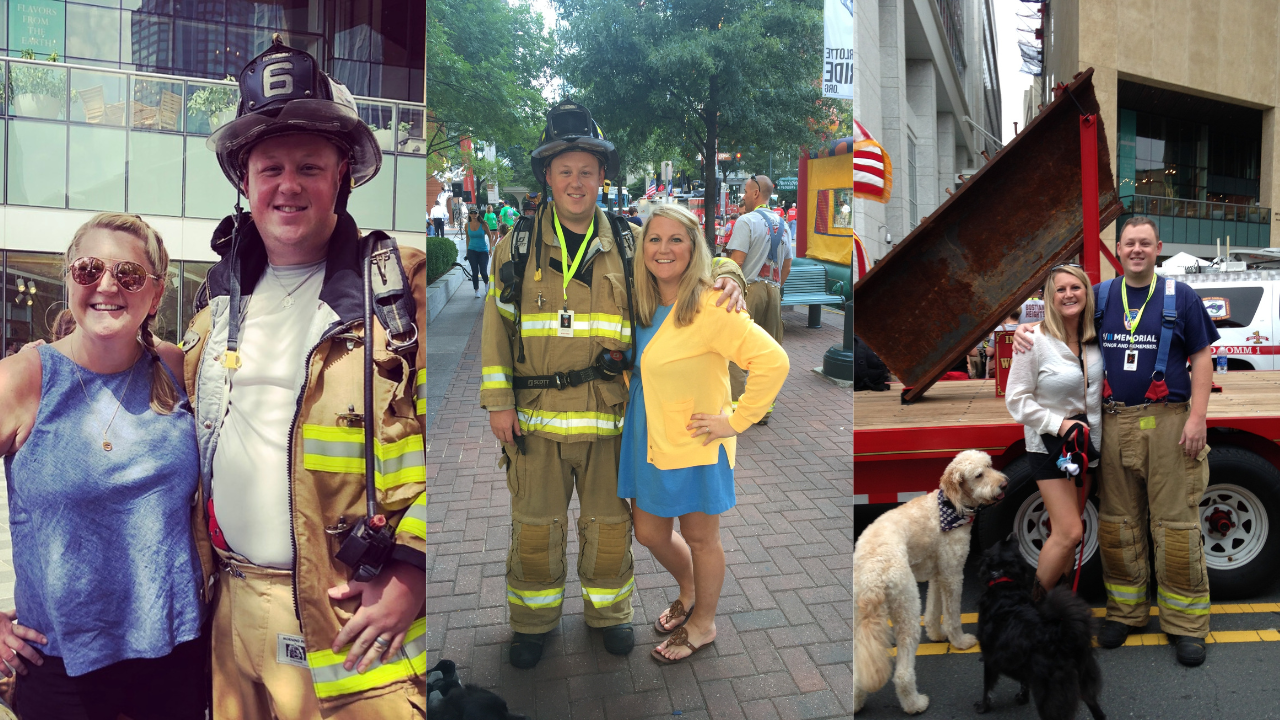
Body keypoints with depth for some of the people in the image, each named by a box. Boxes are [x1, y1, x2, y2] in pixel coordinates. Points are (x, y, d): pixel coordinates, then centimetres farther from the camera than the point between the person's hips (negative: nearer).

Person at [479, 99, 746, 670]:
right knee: (535, 526, 10)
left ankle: (607, 610, 36)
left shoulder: (626, 247, 4)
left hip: (608, 410, 1)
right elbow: (497, 324, 3)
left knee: (609, 522, 13)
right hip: (535, 411, 0)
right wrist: (498, 401, -3)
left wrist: (726, 276, -13)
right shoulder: (516, 245, 3)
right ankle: (533, 621, 31)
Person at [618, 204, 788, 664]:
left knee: (700, 538, 12)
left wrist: (736, 420, -20)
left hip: (694, 448, -7)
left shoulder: (709, 307, -21)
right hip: (648, 440, 7)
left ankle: (703, 623, 37)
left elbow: (773, 361, -25)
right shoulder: (644, 303, 3)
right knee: (649, 533, 19)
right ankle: (688, 594, 48)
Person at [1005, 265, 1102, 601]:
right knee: (1069, 531, -12)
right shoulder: (1036, 342, -15)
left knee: (1067, 529, 13)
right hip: (1049, 445, -6)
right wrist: (1060, 424, -19)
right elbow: (1016, 399, -13)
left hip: (1087, 441, 6)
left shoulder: (1095, 339, 1)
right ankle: (1034, 603, 3)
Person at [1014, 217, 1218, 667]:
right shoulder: (1099, 297, 11)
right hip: (1114, 424, 3)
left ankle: (1185, 624, 11)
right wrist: (1025, 330, 1)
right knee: (1118, 523, 9)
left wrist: (1197, 418, -7)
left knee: (1175, 524, -1)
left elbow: (1201, 361, 2)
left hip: (1167, 423, -3)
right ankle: (1125, 610, 22)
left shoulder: (1181, 297, 4)